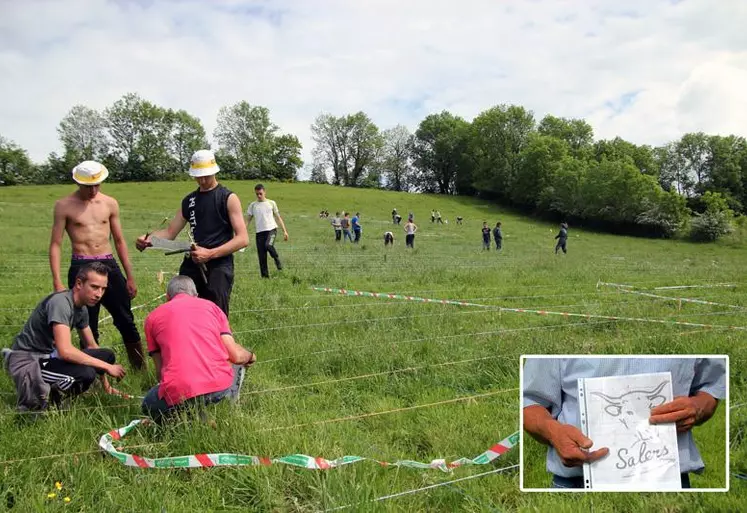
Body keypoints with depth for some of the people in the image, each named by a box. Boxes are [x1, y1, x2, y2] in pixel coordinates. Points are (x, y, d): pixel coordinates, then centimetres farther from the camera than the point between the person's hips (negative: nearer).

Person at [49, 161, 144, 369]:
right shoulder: (64, 205, -1)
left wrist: (130, 277, 11)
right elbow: (56, 245, -1)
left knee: (126, 321, 5)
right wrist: (57, 283, -9)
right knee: (88, 328, 5)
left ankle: (141, 368, 17)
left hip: (109, 265, 3)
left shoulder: (110, 204, 7)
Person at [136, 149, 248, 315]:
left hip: (219, 265, -5)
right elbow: (170, 232, 16)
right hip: (191, 264, 5)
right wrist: (148, 238, -6)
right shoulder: (188, 200, 16)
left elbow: (243, 239, -10)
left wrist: (210, 254, -22)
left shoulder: (228, 198, -1)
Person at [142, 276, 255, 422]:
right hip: (221, 387, 2)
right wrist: (250, 356, 35)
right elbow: (236, 355, 11)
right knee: (237, 366, 35)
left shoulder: (153, 317, 17)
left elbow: (160, 370, 17)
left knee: (149, 405, 31)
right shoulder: (210, 306, 18)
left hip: (178, 395, -2)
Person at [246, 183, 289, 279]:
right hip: (260, 232, 2)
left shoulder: (271, 203, 8)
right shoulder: (253, 205, 10)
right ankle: (265, 276, 10)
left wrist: (284, 231, 4)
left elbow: (278, 217, 11)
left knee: (268, 245, -31)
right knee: (261, 256, 0)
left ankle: (277, 260, -2)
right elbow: (248, 220, 11)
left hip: (271, 229, -2)